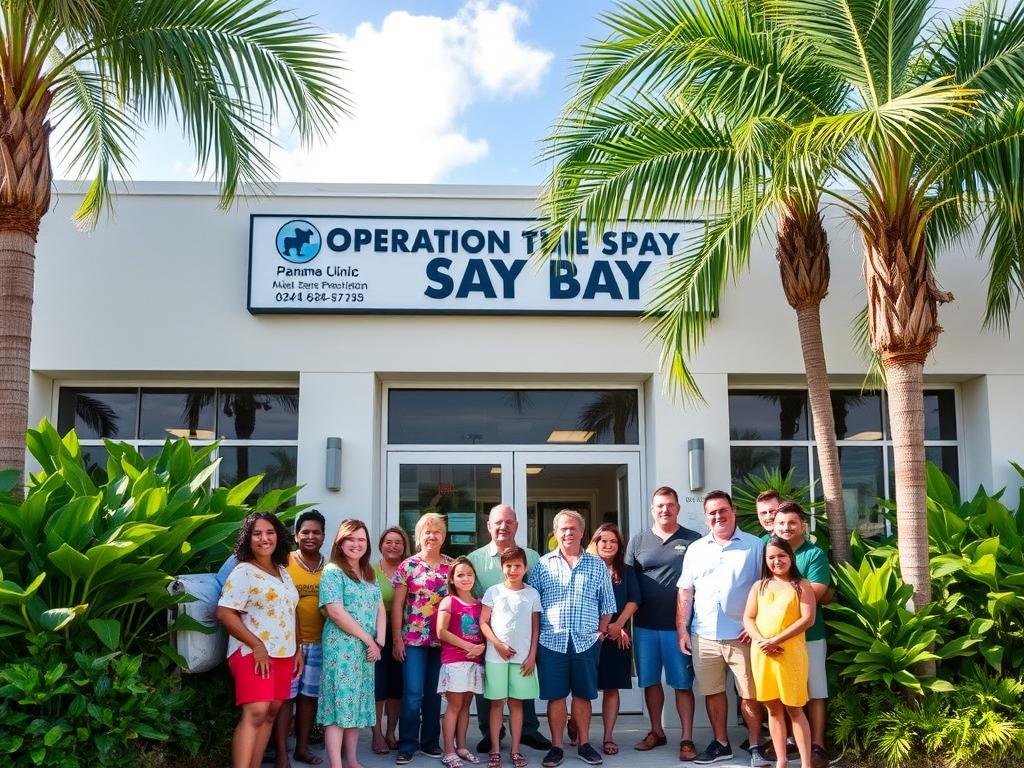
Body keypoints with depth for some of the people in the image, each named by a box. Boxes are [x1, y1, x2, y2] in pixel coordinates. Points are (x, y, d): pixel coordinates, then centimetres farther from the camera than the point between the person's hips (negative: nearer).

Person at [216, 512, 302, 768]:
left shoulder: (283, 572, 15)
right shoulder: (243, 572, -8)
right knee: (255, 713, -18)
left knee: (270, 714, 6)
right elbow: (224, 613, -16)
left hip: (283, 654, 7)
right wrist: (257, 646, -18)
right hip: (253, 654, -7)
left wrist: (297, 650, 15)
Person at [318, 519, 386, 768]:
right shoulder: (332, 571, -7)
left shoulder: (369, 574, 15)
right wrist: (368, 639, -12)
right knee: (339, 703, -8)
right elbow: (336, 612, -16)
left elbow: (380, 608, 14)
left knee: (358, 704, 10)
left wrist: (379, 640, -3)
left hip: (366, 649, 7)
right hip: (342, 648, -7)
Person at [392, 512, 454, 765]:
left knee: (434, 693, 10)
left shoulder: (451, 565, 5)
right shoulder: (407, 566, -2)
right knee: (412, 693, -4)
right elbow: (397, 604, -1)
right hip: (413, 639, -2)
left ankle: (430, 741, 22)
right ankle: (407, 745, 7)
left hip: (442, 639, 2)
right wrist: (397, 639, -6)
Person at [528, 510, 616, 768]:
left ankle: (584, 744, 21)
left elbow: (607, 604, 11)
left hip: (586, 641, 1)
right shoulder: (542, 565, 3)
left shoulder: (597, 565, 6)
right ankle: (556, 746, 14)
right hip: (551, 641, -1)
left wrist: (601, 632, 2)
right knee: (555, 696, 4)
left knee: (583, 694, 9)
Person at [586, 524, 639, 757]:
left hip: (617, 637, 2)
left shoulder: (626, 571, 11)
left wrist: (618, 625, -10)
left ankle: (608, 737, 9)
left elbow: (633, 601, 4)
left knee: (612, 687, 4)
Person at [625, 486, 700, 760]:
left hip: (679, 625, -2)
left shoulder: (694, 541, 1)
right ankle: (656, 732, 27)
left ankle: (687, 739, 12)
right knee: (650, 681, 12)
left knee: (682, 683, 3)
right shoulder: (638, 541, 7)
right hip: (645, 625, 3)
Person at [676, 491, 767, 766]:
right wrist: (682, 629, 5)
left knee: (749, 694, 2)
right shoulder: (695, 549, 10)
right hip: (704, 637, 3)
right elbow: (685, 593, 11)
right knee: (712, 692, 11)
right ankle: (721, 744, 25)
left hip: (742, 636, -3)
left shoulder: (755, 546, 0)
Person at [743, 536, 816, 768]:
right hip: (761, 653, 3)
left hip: (791, 652, -3)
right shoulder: (759, 586, 12)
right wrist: (761, 641, -12)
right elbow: (748, 618, 8)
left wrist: (776, 640, -15)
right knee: (773, 708, 8)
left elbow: (808, 618, -9)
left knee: (794, 708, -1)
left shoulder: (802, 586, 1)